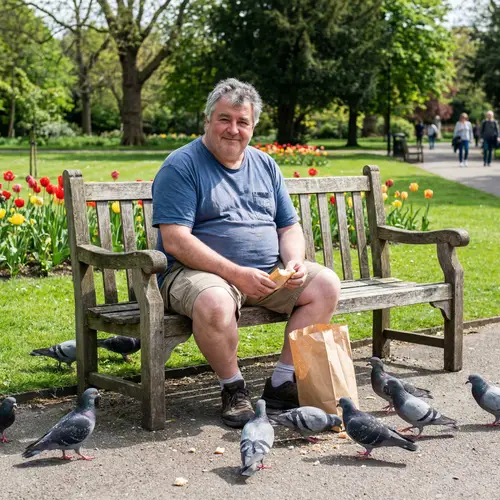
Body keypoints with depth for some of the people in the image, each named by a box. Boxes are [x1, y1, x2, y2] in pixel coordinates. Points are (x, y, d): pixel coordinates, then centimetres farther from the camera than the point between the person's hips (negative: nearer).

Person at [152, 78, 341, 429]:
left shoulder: (265, 165, 15)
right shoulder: (181, 167, -6)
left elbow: (290, 227, 17)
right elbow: (175, 241, -16)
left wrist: (294, 262, -7)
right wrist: (236, 273, -24)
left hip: (269, 271, 6)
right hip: (201, 271, -6)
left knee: (326, 283, -11)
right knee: (215, 303, -38)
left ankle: (282, 383, -4)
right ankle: (233, 388, -10)